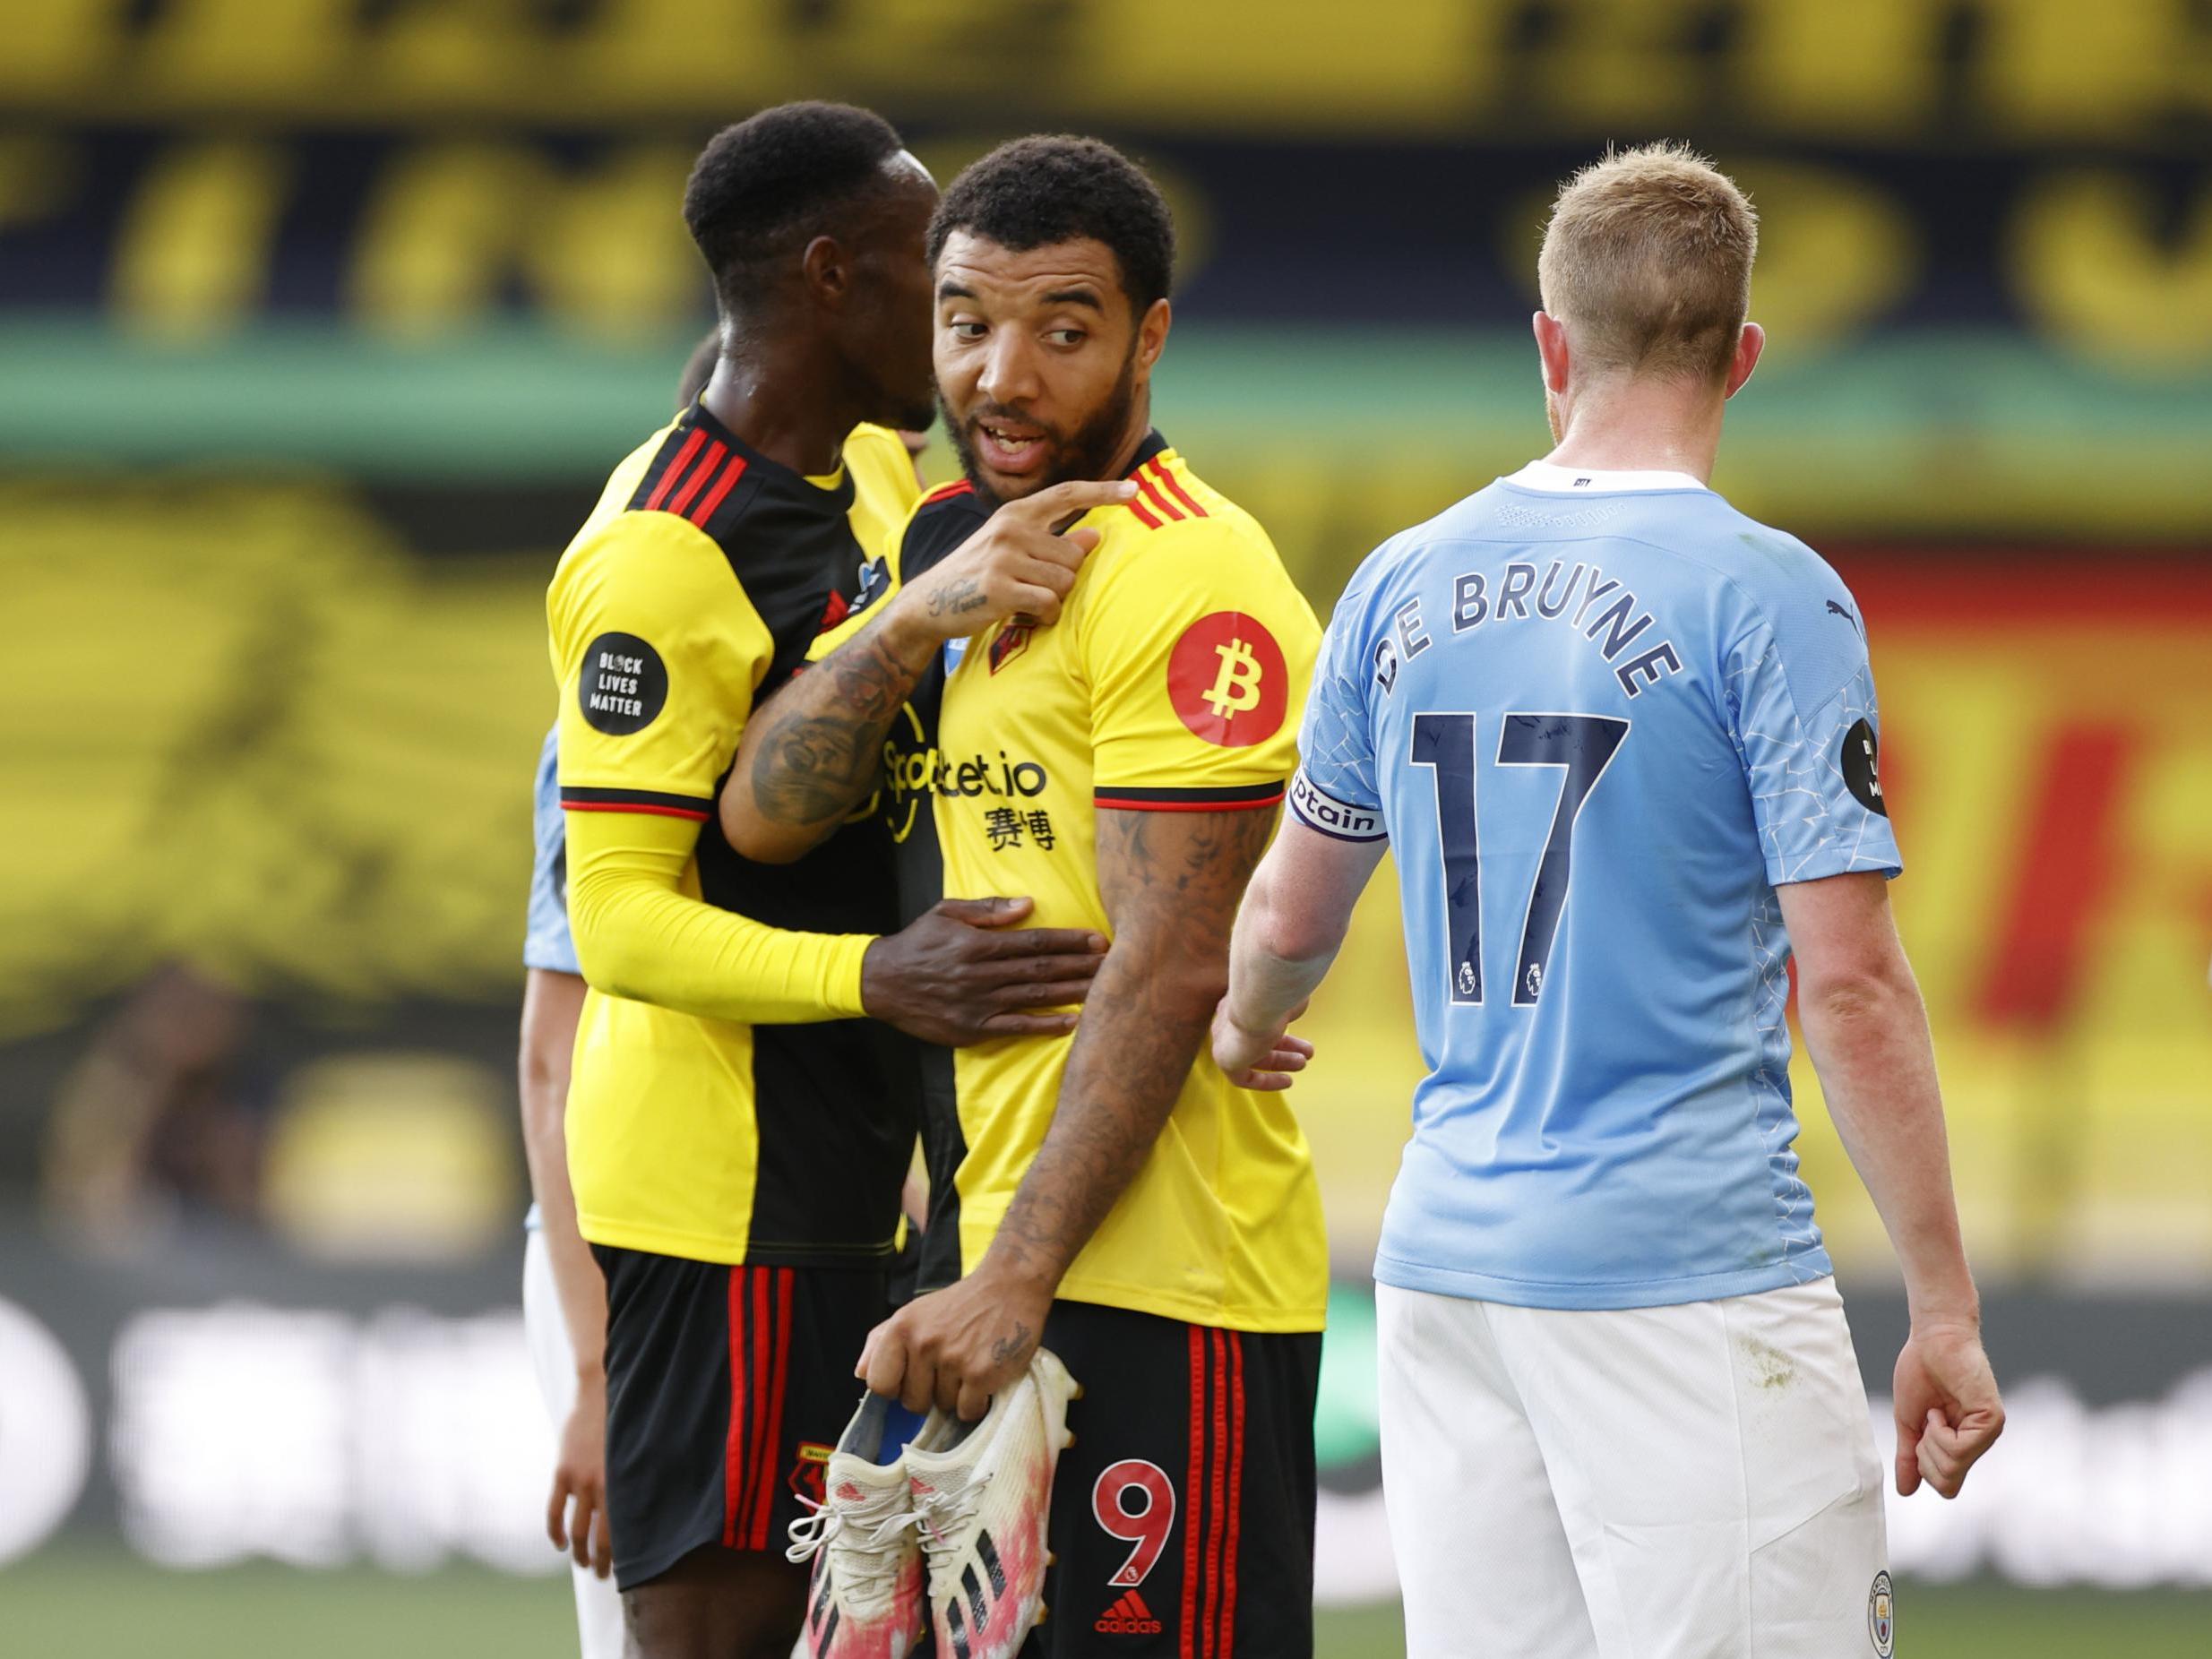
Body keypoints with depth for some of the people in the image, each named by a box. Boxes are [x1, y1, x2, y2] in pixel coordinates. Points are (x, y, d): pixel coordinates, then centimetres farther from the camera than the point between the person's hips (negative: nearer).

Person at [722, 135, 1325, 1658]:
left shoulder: (1189, 581, -11)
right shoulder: (945, 543, 16)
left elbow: (1169, 969, -18)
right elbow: (766, 817, 5)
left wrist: (1018, 1278, -22)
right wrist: (916, 620, -11)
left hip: (1150, 1276, -8)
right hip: (980, 1255, 9)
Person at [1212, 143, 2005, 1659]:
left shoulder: (1403, 586, 8)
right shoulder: (1768, 595, -8)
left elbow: (1289, 924, 20)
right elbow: (1848, 987, -12)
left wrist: (1242, 1029, 43)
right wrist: (1946, 1311, -7)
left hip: (1448, 1251, 6)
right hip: (1693, 1264, -6)